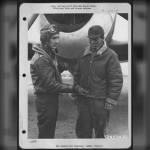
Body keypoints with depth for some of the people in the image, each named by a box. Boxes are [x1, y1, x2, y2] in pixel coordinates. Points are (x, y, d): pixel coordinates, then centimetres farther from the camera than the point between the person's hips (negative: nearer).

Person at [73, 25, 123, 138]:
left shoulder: (110, 56, -8)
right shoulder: (85, 54, 10)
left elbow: (117, 80, -10)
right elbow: (77, 74, 20)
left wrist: (110, 101, -13)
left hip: (100, 101, -5)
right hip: (83, 99, 5)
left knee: (99, 132, 5)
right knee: (82, 131, 10)